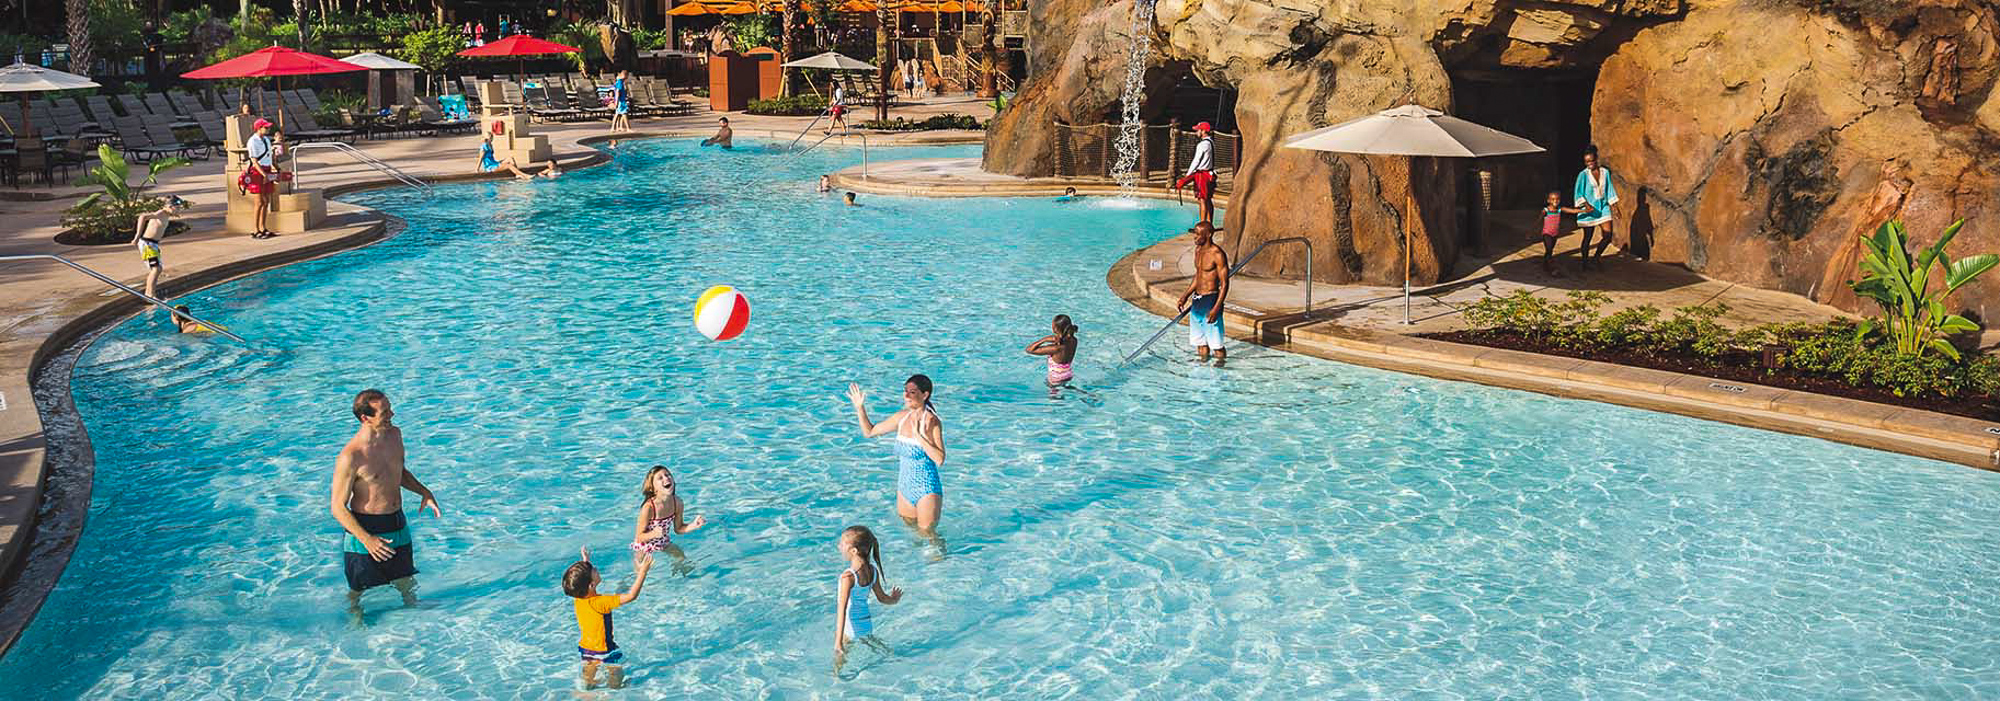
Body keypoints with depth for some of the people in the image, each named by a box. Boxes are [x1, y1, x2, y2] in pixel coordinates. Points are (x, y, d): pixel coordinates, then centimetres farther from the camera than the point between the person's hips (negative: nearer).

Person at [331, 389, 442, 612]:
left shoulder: (394, 435, -2)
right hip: (365, 527, -6)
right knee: (358, 589, 16)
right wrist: (366, 539, -26)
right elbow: (338, 508, -18)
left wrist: (424, 492, 3)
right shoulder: (350, 457, -24)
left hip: (398, 525, 6)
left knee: (406, 582, 21)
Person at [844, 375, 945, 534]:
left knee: (927, 534, 4)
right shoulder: (902, 417, 1)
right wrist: (860, 408, 2)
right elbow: (869, 431, 13)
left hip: (927, 490, -7)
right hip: (904, 487, 7)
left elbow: (939, 459, -28)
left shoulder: (931, 421, -18)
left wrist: (919, 436, -30)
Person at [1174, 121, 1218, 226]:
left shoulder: (1202, 144, -15)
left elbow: (1196, 161, -14)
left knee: (1203, 200, -7)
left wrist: (1188, 174, -8)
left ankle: (1203, 224, -7)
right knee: (1208, 200, 12)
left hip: (1202, 174, -9)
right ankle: (1209, 224, 17)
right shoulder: (1211, 142, 13)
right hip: (1210, 173, 9)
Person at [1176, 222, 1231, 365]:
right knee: (1199, 337, 16)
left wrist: (1216, 308, -21)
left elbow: (1224, 284, -16)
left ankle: (1220, 360, 11)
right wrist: (1185, 296, 15)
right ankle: (1202, 358, 28)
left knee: (1215, 340, -2)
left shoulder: (1217, 254, -16)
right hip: (1196, 300, 8)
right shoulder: (1198, 250, 9)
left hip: (1211, 300, -8)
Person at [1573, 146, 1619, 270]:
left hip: (1603, 207, 4)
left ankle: (1596, 256, 19)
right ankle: (1585, 262, 16)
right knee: (1587, 237, 4)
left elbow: (1609, 190, 12)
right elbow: (1579, 192, -11)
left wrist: (1614, 206, 11)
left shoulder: (1605, 172, 5)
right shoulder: (1583, 175, -7)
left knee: (1608, 235, -2)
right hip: (1589, 209, -4)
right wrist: (1586, 205, -24)